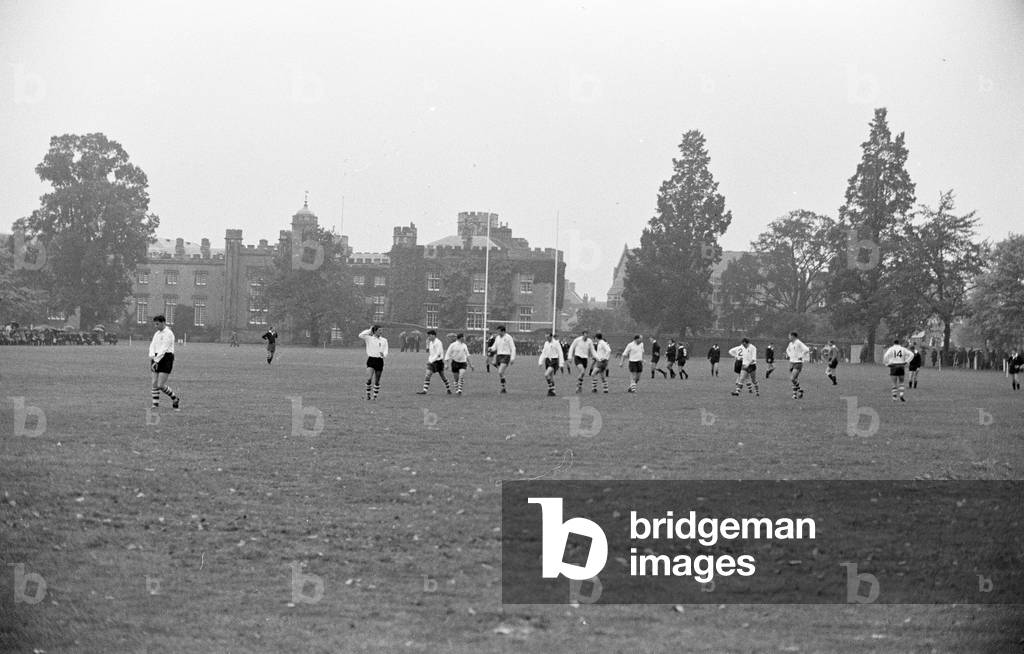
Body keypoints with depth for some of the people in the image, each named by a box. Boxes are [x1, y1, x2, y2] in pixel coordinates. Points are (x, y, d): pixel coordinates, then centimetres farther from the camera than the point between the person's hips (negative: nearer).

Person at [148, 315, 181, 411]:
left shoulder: (168, 334, -10)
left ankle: (175, 398, 10)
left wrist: (155, 361, -21)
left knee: (161, 385, -10)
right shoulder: (156, 334, 16)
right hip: (157, 359, 8)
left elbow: (164, 349, -17)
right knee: (155, 384, 2)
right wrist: (152, 358, -10)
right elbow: (152, 346, 8)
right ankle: (155, 405, 6)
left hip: (166, 358, -8)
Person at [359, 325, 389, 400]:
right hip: (371, 359, -3)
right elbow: (361, 335, -13)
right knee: (369, 379, -16)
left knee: (377, 381, 5)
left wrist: (384, 355, -17)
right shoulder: (369, 338, 3)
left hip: (379, 361, 3)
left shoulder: (384, 340, 10)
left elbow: (386, 351, 6)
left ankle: (375, 396, 17)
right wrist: (369, 331, -5)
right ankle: (368, 394, 1)